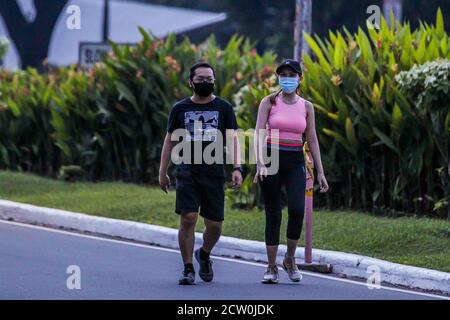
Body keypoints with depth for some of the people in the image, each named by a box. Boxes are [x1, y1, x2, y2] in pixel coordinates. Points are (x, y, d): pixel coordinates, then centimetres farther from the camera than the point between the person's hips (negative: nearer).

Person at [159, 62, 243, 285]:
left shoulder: (224, 108, 7)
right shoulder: (180, 108, 9)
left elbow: (232, 139, -1)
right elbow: (169, 141, 14)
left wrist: (237, 168, -15)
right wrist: (162, 172, 11)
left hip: (214, 173, 1)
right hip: (187, 172, 0)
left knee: (215, 225, 2)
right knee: (188, 219, -14)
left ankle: (204, 254, 33)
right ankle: (188, 269, -3)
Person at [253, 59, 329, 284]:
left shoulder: (306, 107, 8)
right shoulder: (269, 102, 1)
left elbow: (312, 140, 11)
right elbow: (259, 133, -7)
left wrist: (320, 172, 7)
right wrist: (260, 163, -21)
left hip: (295, 163, 1)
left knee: (297, 210, -18)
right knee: (273, 214, 0)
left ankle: (290, 259, 2)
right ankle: (271, 267, 9)